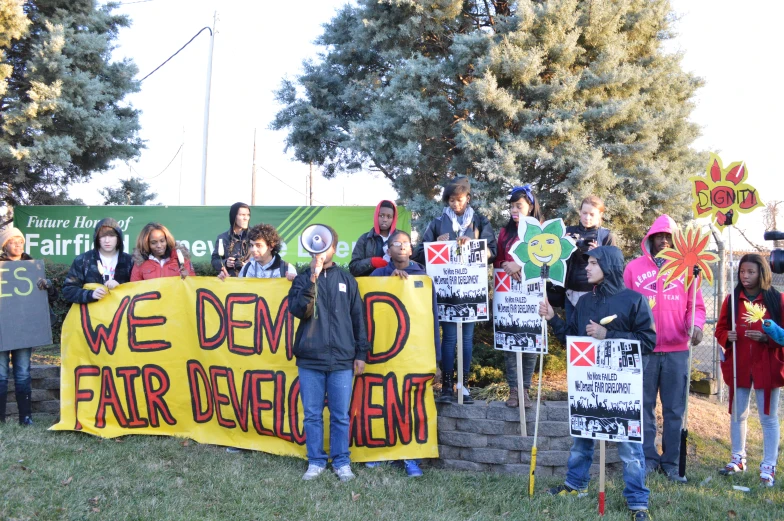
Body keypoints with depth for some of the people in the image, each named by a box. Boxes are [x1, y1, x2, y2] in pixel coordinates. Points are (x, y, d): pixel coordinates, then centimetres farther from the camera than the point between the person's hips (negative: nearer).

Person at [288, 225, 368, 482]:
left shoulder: (346, 279, 8)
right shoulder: (303, 278, 6)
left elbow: (358, 318, 9)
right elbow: (298, 310, -11)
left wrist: (361, 353, 5)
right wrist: (312, 280, -19)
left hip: (342, 359, 0)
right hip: (309, 359, 0)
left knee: (340, 415, 5)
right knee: (312, 414, 6)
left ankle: (341, 462, 16)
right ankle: (315, 461, 17)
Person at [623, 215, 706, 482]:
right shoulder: (634, 267, 6)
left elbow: (696, 306, 7)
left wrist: (696, 325, -13)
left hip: (677, 350, 1)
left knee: (675, 409, 4)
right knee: (644, 407, 5)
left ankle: (672, 462, 14)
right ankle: (648, 459, 15)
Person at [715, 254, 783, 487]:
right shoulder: (732, 299, 4)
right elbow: (720, 329, 9)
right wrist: (727, 336, -12)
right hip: (738, 365, 2)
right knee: (738, 414, 11)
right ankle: (738, 458, 27)